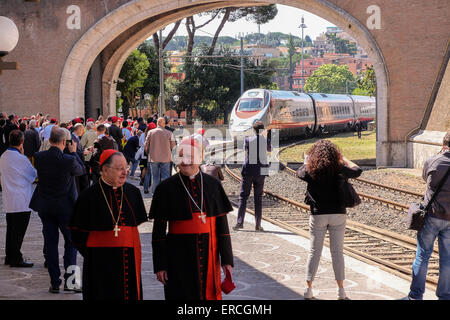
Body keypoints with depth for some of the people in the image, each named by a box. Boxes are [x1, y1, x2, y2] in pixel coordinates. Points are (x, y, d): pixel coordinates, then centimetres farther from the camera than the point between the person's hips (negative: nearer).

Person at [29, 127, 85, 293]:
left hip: (44, 207, 4)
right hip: (65, 206, -3)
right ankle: (69, 280, 6)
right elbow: (81, 170, 0)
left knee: (50, 243, 10)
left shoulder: (38, 157, -9)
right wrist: (74, 152, 9)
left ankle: (55, 283, 12)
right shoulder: (69, 160, -20)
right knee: (71, 242, 11)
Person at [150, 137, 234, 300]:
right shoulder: (166, 188, -2)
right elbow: (159, 230, -1)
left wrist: (227, 259, 3)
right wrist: (159, 265, -5)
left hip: (208, 255, 2)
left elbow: (222, 223, 6)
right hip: (179, 256, -2)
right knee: (182, 294, 1)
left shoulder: (213, 185, 5)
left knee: (210, 294, 5)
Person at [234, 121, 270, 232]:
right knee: (258, 198, 7)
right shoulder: (266, 140, -2)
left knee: (243, 197, 6)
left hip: (248, 170, -1)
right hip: (260, 172, 1)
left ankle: (240, 222, -1)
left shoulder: (248, 139, -6)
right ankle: (258, 224, 5)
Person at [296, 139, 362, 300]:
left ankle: (308, 289, 8)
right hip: (338, 214, 0)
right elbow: (357, 171, 8)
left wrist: (307, 160, 29)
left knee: (314, 251, 7)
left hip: (318, 215, 0)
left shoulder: (310, 171, -8)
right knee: (337, 251, 7)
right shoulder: (339, 169, -8)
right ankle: (341, 290, 9)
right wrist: (344, 160, 17)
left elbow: (299, 172, 15)